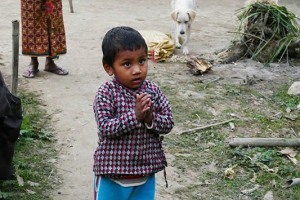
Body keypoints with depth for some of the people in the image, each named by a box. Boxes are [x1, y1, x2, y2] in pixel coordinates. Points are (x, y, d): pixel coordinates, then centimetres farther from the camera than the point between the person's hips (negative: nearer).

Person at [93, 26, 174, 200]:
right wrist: (135, 115, -30)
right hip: (112, 174, -3)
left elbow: (168, 123, -3)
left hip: (145, 173, 4)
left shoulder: (153, 90, -4)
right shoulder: (106, 93, -15)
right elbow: (105, 128, -23)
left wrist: (150, 118, -22)